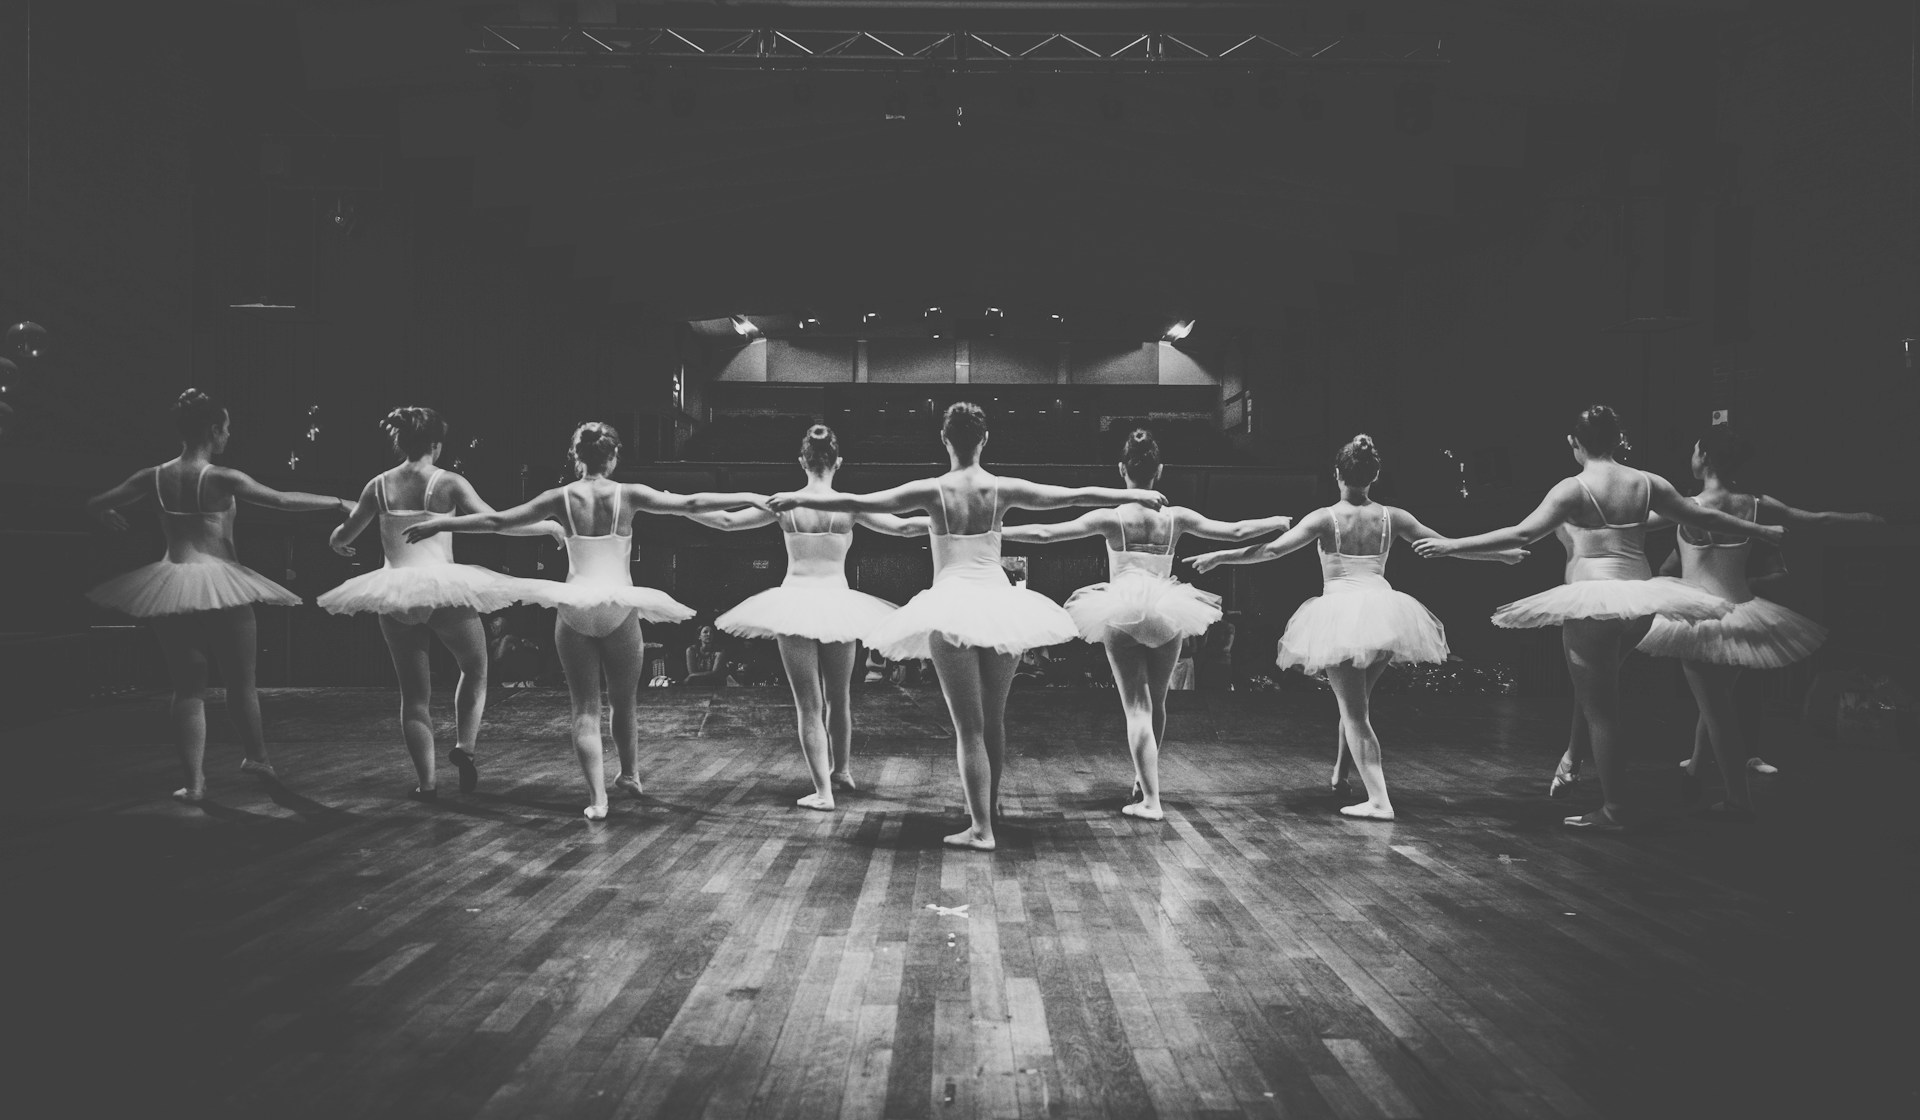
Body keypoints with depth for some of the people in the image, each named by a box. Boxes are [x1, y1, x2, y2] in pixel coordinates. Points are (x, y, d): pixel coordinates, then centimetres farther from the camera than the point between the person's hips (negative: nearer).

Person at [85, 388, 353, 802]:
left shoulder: (153, 477, 3)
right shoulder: (221, 479, -11)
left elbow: (97, 504, 10)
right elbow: (283, 499, -14)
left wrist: (112, 520, 33)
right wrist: (338, 503, -4)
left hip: (171, 586, 4)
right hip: (221, 581, -4)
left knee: (188, 687, 8)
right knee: (241, 681, 14)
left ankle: (194, 781, 6)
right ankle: (256, 757, 31)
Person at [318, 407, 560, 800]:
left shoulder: (379, 485, 3)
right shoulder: (448, 483, -6)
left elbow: (345, 535, 13)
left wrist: (337, 542, 37)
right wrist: (548, 527, 4)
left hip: (394, 594, 3)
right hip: (444, 589, -3)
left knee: (414, 691, 10)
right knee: (474, 667, 20)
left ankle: (426, 781, 8)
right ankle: (465, 745, 2)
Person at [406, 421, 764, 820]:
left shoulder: (562, 497, -1)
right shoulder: (628, 495, -4)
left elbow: (496, 521, 2)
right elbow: (691, 504, -6)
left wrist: (440, 523, 13)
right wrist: (752, 498, 1)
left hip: (574, 607, 1)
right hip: (620, 605, 0)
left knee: (585, 707, 5)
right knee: (625, 700, 18)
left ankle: (598, 798, -4)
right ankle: (629, 774, 37)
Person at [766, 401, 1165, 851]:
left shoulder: (933, 491, -4)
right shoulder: (1002, 489, 1)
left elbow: (858, 502, -5)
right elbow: (1075, 496, 6)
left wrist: (796, 498, 5)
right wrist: (1136, 495, 18)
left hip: (951, 606, -3)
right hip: (999, 602, 3)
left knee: (968, 726, 1)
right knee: (994, 719, 16)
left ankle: (981, 828, -1)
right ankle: (989, 809, 29)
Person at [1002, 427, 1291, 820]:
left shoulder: (1111, 517, -5)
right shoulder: (1176, 518, 2)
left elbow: (1045, 533, -7)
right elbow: (1235, 531, 9)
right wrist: (1280, 522, 26)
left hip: (1120, 613, -3)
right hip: (1167, 611, 3)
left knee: (1137, 707, -1)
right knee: (1156, 704, 18)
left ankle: (1150, 800, -7)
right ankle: (1144, 784, 34)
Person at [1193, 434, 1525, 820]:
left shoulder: (1325, 517, -4)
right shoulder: (1391, 517, 5)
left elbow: (1272, 549, -10)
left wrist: (1219, 557, -3)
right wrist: (1505, 554, 25)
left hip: (1339, 612, -4)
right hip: (1384, 611, 4)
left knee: (1354, 709, 0)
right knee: (1357, 701, 24)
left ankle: (1379, 800, -8)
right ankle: (1340, 773, 35)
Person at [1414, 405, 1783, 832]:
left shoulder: (1573, 489, -8)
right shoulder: (1646, 483, 6)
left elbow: (1522, 533, -15)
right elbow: (1703, 516, 16)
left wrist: (1452, 545, -12)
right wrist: (1764, 530, 31)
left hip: (1591, 597, -5)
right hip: (1639, 594, 5)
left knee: (1600, 708, 2)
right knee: (1603, 690, 26)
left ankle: (1613, 810, 7)